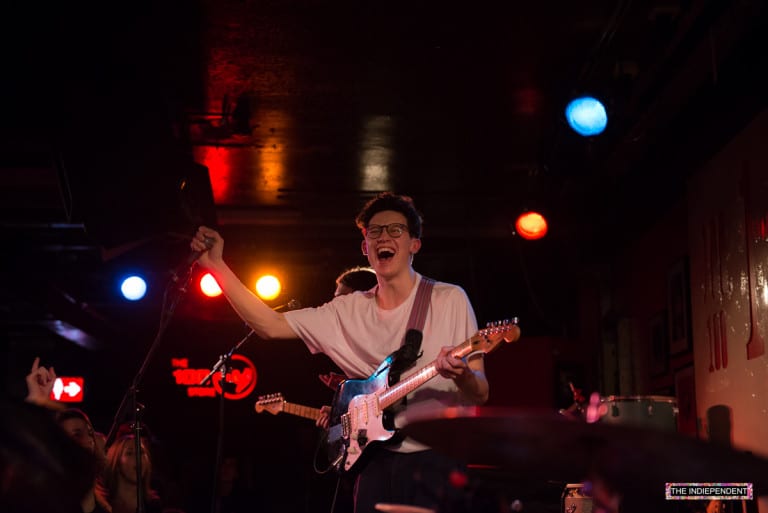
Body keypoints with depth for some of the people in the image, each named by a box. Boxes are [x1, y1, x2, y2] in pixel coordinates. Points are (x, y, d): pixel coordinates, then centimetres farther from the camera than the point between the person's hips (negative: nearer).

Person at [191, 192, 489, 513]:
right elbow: (270, 325, 3)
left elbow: (481, 394, -4)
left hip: (436, 461, -3)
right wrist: (217, 266, -2)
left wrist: (461, 376, -27)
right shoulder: (347, 312, 8)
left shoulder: (449, 299, -3)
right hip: (377, 461, 3)